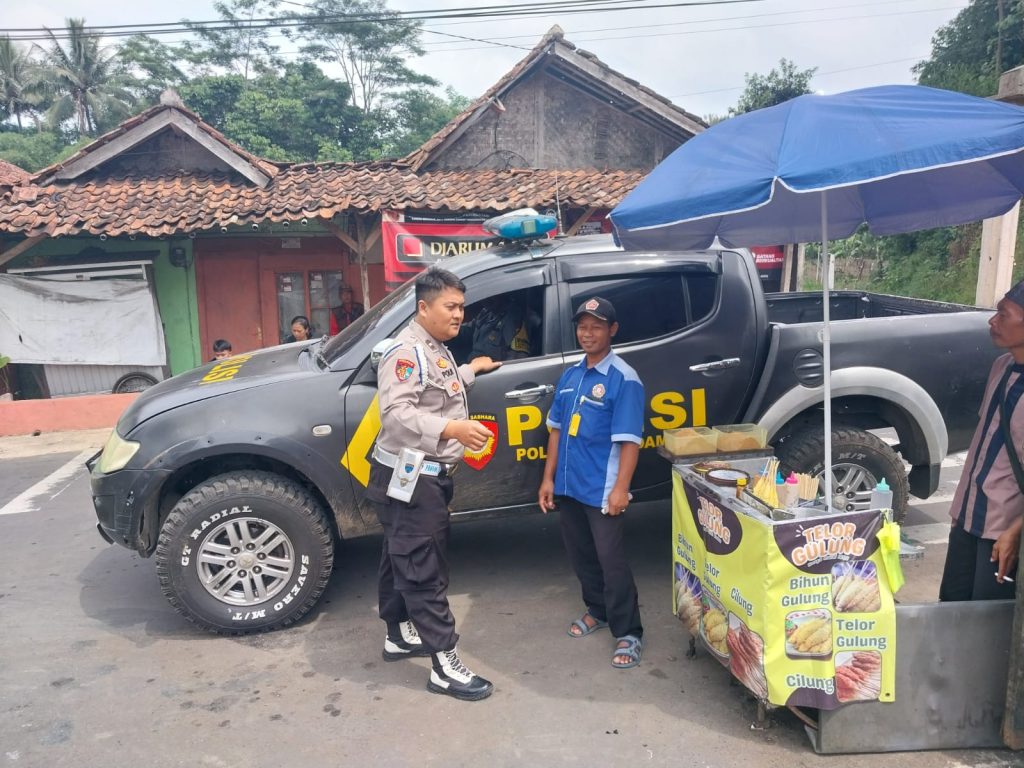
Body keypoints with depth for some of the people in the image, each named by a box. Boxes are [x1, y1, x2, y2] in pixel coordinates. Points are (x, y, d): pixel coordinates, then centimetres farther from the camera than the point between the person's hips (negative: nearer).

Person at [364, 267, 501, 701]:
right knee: (424, 569, -6)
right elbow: (396, 412, -29)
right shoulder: (406, 352, -19)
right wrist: (452, 429, -39)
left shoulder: (436, 350, 15)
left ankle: (400, 636, 34)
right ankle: (445, 665, 0)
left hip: (428, 476, 10)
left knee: (403, 560, 20)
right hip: (407, 479, -10)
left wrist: (472, 370, 40)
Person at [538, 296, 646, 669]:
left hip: (602, 491, -7)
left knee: (612, 561, 0)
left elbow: (629, 440, -16)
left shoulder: (623, 379, -12)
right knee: (581, 555, 19)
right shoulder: (570, 376, 9)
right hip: (568, 486, 7)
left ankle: (628, 633, 13)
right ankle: (598, 610, 39)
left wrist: (620, 488, -21)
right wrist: (548, 477, 11)